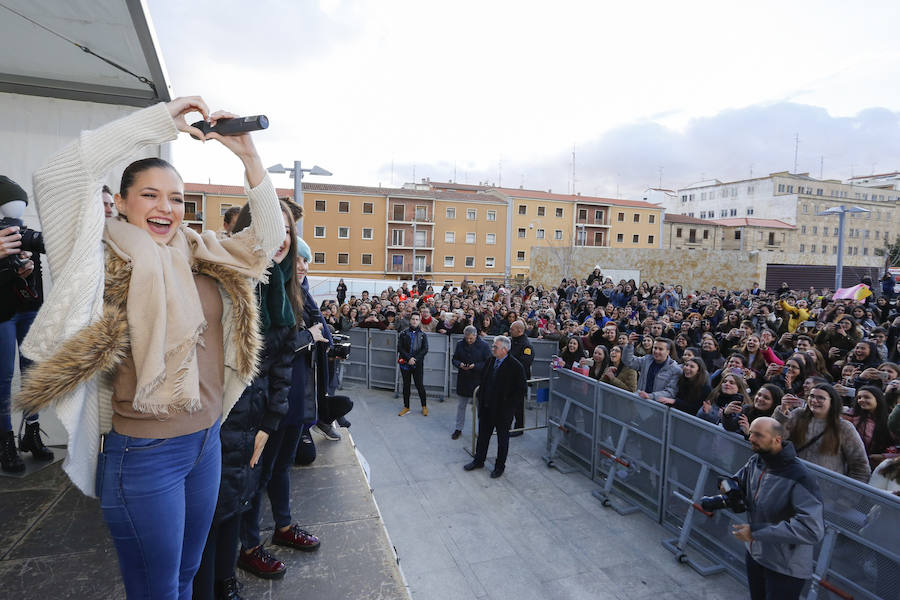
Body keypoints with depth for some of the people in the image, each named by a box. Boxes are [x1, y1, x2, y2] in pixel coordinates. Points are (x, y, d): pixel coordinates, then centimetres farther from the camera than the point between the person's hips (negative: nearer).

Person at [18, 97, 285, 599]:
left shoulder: (202, 255, 5)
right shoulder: (106, 260, -9)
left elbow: (269, 235, 2)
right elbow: (56, 178, -22)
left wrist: (248, 155, -7)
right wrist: (161, 120, -21)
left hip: (206, 441, 5)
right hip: (145, 453, -5)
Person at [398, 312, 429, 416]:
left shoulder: (422, 334, 4)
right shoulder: (403, 333, 4)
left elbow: (425, 349, -2)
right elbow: (400, 348, -2)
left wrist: (415, 359, -13)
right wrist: (408, 358, -13)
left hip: (418, 364, -1)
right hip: (405, 363, 1)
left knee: (419, 385, 1)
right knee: (406, 385, 9)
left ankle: (424, 406, 18)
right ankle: (406, 407, 22)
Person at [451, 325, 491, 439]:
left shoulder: (484, 345, -9)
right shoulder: (460, 344, 0)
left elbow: (488, 363, -9)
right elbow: (454, 359, 8)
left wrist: (475, 366, -23)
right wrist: (460, 364, -14)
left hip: (479, 380, -3)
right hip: (463, 379, 3)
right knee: (462, 405, 14)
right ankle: (458, 429, 27)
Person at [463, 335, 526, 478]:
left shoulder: (516, 366, -18)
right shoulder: (491, 361, 1)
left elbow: (521, 390, -15)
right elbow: (483, 381, 14)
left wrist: (508, 406, -16)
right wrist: (481, 400, 9)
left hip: (502, 410, -6)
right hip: (486, 408, 6)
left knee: (502, 438, 13)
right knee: (483, 435, 18)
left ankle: (500, 466, 29)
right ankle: (479, 460, 36)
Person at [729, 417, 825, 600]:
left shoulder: (800, 479, -29)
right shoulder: (755, 462, -8)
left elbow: (813, 530, -34)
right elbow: (739, 479, 11)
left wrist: (756, 530, -31)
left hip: (785, 569, -6)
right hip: (754, 554, 6)